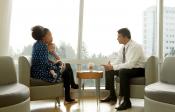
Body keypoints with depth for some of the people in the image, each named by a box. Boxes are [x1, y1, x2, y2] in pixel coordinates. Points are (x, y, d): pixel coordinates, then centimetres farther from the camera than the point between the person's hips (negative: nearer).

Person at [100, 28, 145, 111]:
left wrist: (113, 67, -31)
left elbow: (130, 64, -33)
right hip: (127, 69, 8)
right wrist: (110, 65, -16)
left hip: (138, 70, -8)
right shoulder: (123, 47, 2)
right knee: (109, 70, -1)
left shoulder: (135, 46, -23)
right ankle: (112, 96, 6)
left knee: (122, 71, -36)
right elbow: (117, 61, 5)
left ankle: (127, 101, -25)